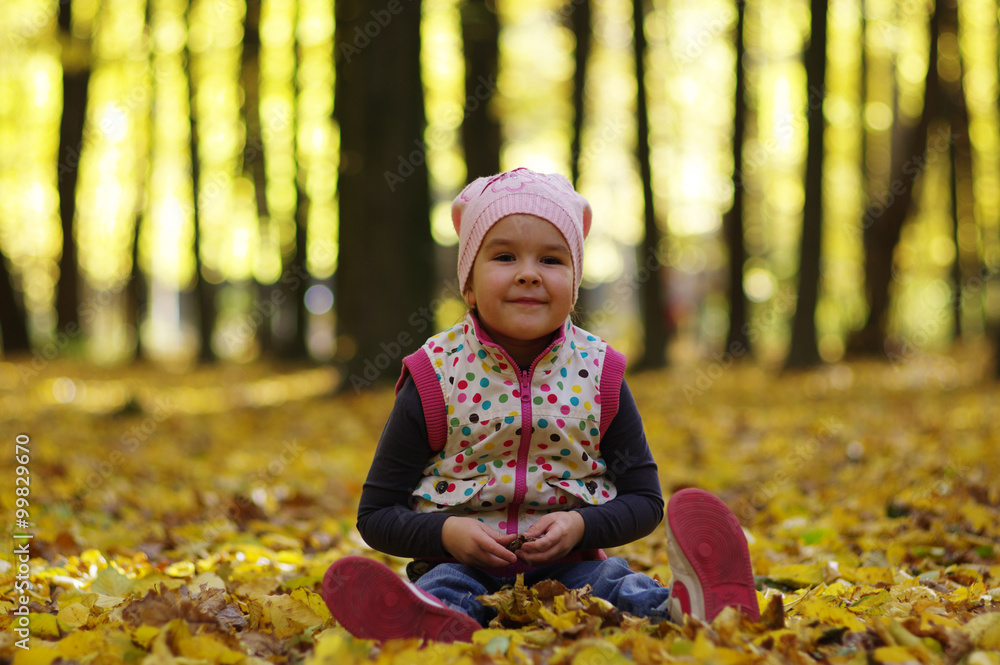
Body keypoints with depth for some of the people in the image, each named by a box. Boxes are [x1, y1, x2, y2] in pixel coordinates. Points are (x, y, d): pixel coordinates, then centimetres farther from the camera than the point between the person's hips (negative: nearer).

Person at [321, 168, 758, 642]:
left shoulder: (598, 374, 4)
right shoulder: (436, 377, -2)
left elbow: (643, 497, 8)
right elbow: (377, 513, 1)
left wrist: (580, 526, -12)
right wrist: (448, 533, -18)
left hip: (567, 563, 2)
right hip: (460, 562, -2)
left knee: (613, 582, -29)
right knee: (443, 586, -34)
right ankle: (434, 621, -67)